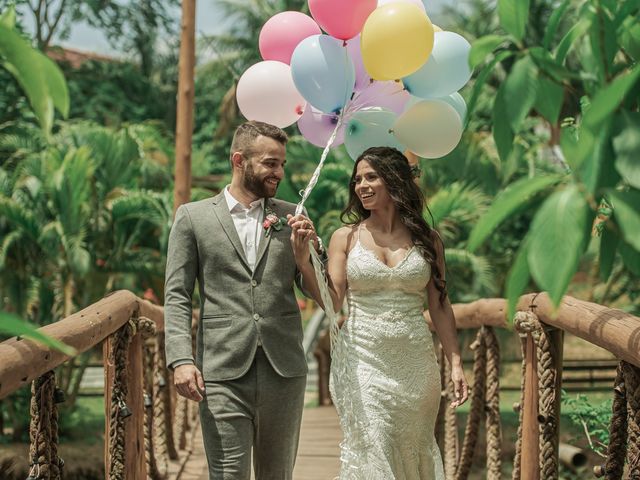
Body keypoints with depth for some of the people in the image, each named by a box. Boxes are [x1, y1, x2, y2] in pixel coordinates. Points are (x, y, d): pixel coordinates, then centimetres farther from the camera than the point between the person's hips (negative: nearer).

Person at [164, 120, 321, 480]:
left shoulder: (291, 217, 12)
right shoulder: (193, 217, 6)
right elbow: (177, 296, 2)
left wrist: (310, 247, -7)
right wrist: (181, 359, -10)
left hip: (284, 369, 3)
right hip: (223, 373, -3)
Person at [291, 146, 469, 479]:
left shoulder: (427, 240, 5)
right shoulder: (346, 237, 3)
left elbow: (439, 306, 7)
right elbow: (333, 302, -3)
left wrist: (455, 363, 2)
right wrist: (304, 262, -15)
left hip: (415, 361, 2)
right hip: (362, 360, -1)